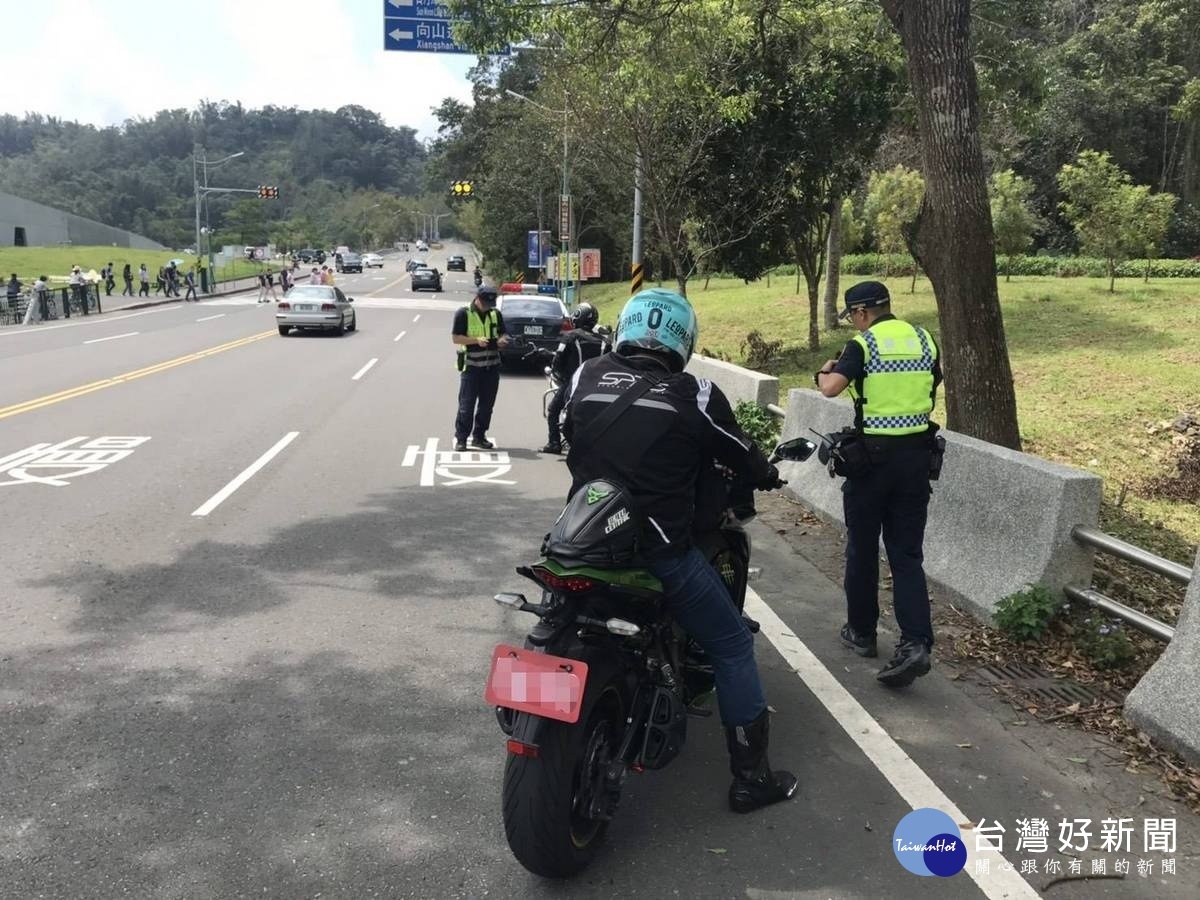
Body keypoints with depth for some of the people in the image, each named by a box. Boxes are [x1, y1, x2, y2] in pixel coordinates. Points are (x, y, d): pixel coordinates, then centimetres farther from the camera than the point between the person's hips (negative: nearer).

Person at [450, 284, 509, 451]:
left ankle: (479, 436, 19)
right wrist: (476, 340, -20)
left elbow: (503, 334, 19)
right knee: (466, 404, -5)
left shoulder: (495, 314, 10)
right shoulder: (464, 313, -5)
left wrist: (502, 340, -6)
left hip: (492, 366, 5)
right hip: (471, 366, -5)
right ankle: (461, 438, 2)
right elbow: (455, 338, -7)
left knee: (487, 404, 9)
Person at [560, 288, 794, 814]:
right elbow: (742, 458, 6)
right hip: (660, 551, -4)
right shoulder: (694, 395, -6)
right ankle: (751, 777, 18)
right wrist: (768, 475, 28)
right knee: (732, 647, 13)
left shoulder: (585, 377, 4)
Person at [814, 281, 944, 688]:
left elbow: (831, 388, -20)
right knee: (907, 553, 5)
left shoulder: (863, 345, -9)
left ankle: (862, 632, 25)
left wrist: (824, 373, 1)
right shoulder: (924, 340, 8)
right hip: (917, 454, 5)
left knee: (862, 549, 12)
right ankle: (915, 643, -8)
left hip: (873, 456, -4)